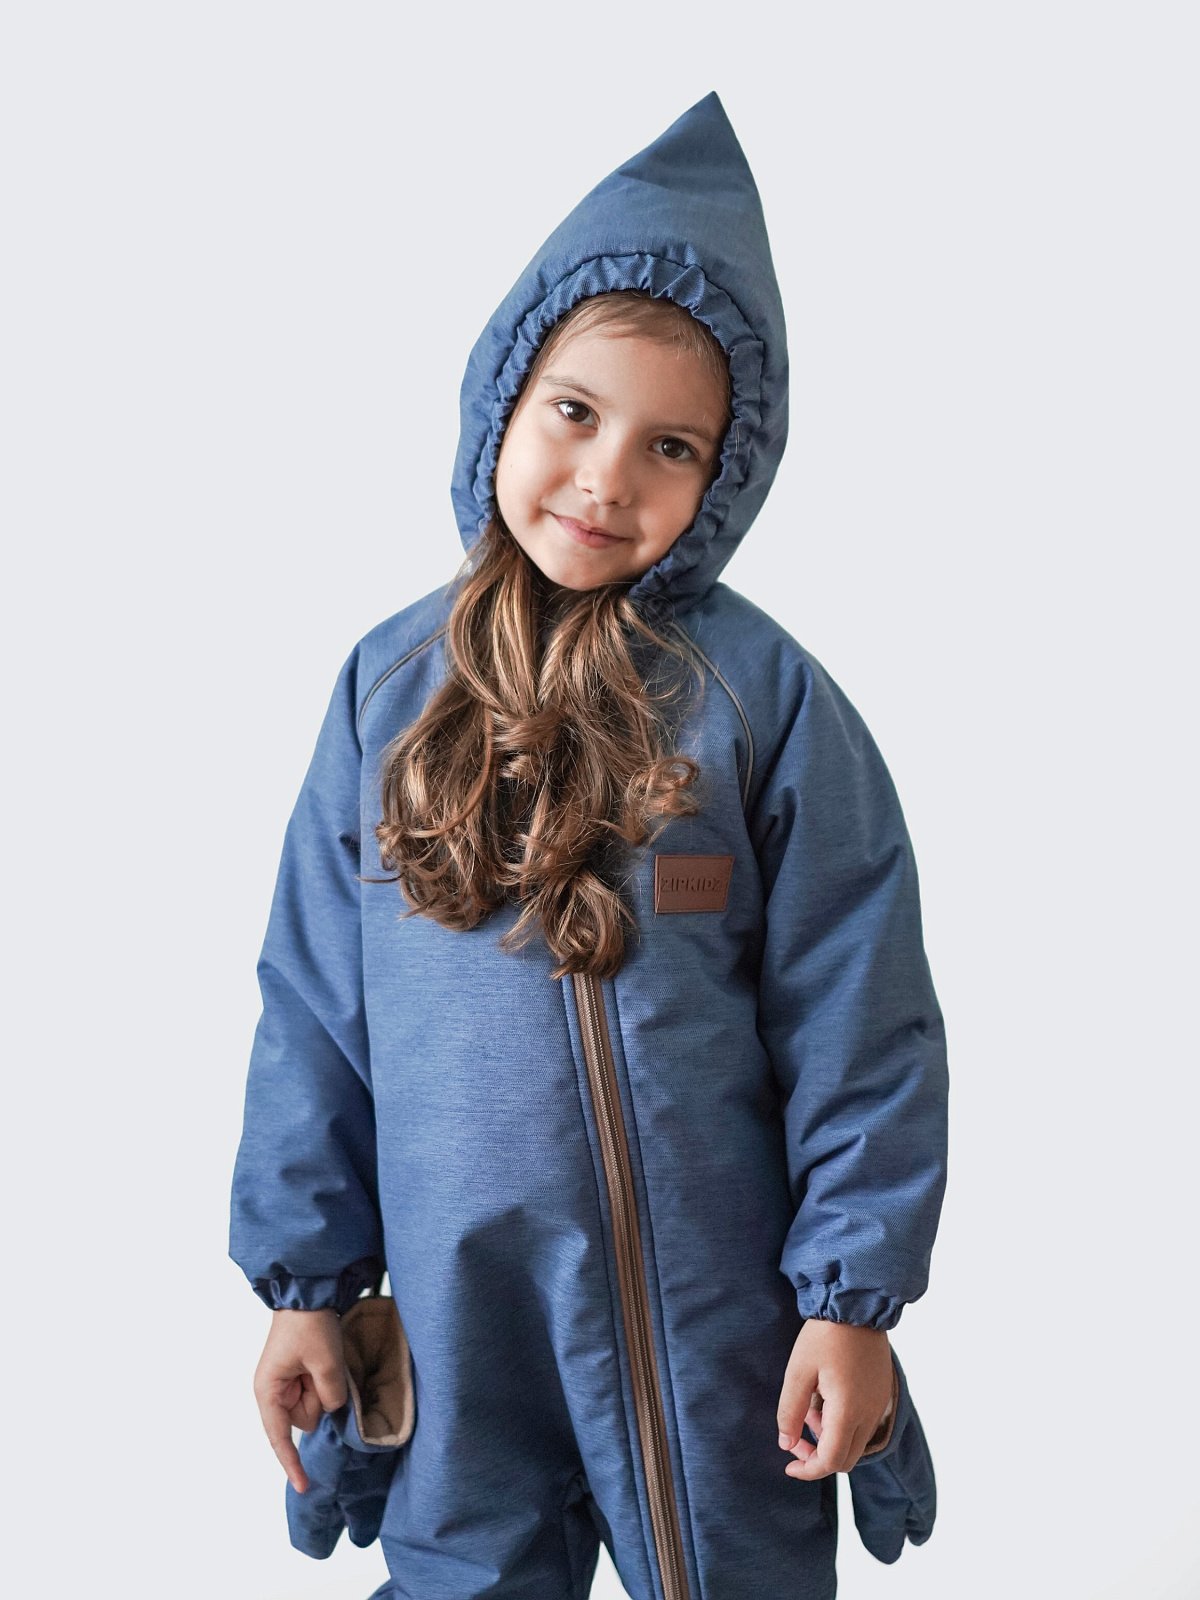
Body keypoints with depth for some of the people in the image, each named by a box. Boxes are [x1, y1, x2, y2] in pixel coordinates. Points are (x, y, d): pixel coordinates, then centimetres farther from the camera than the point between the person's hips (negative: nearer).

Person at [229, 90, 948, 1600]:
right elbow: (314, 1005, 2)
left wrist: (854, 1292, -8)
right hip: (456, 1306, 2)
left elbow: (860, 1022, -7)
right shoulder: (391, 681, -2)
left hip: (714, 1307, -2)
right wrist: (303, 1278, 4)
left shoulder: (762, 694, -10)